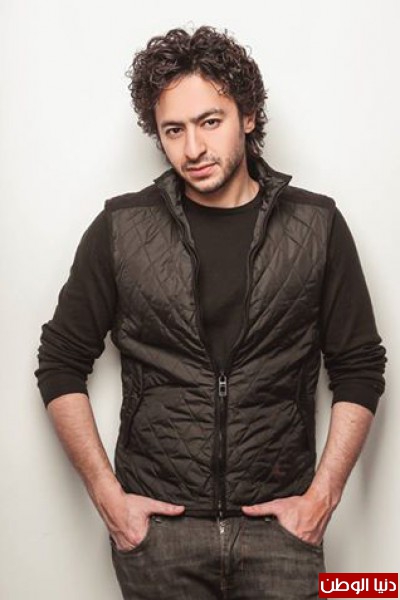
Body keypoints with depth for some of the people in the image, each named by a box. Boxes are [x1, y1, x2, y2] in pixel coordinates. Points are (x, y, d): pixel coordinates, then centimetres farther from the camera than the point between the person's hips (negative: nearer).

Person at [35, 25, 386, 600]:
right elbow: (61, 364, 3)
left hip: (279, 525, 0)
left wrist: (322, 496, -4)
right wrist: (107, 494, -3)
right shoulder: (121, 229, -3)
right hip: (155, 524, 0)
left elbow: (359, 369, 3)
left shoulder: (316, 225, -2)